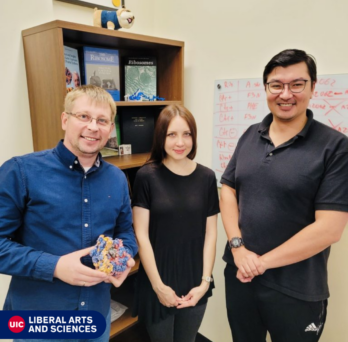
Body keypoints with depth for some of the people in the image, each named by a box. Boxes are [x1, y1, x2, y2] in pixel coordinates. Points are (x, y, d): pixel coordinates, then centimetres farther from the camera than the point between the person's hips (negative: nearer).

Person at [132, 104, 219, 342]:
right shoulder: (147, 176, -11)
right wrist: (158, 285, -10)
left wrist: (205, 281, -4)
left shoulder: (206, 177, -4)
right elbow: (141, 236, -10)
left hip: (194, 283, 2)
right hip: (158, 284, -2)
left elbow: (210, 234, 0)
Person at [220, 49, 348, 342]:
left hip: (297, 290, -4)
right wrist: (237, 247, -9)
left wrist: (263, 261, -14)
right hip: (239, 274, 4)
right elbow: (228, 191, 4)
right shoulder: (250, 136, 2)